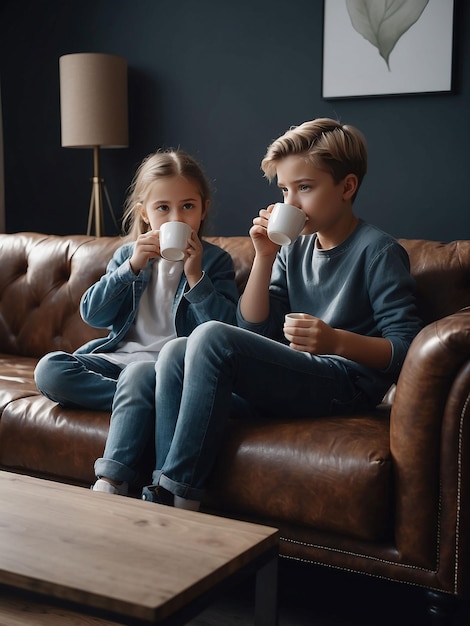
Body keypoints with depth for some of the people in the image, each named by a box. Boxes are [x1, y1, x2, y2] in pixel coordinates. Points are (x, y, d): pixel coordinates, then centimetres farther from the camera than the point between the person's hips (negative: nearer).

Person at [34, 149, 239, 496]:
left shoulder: (214, 260, 3)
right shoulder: (128, 255, 14)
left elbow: (225, 328, -9)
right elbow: (92, 314, 2)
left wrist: (195, 275, -17)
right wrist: (132, 267, -9)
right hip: (118, 355, 5)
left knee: (138, 374, -38)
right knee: (49, 370, -18)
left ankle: (110, 483, -38)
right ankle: (142, 403, -23)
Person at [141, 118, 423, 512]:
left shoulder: (379, 251, -4)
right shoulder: (294, 249, 17)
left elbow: (406, 347, -12)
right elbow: (255, 330, 10)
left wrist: (337, 340, -28)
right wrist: (264, 256, 1)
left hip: (346, 384, -8)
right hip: (291, 379, 8)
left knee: (211, 337, -24)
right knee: (176, 353, -6)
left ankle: (178, 491, -18)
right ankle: (167, 490, -10)